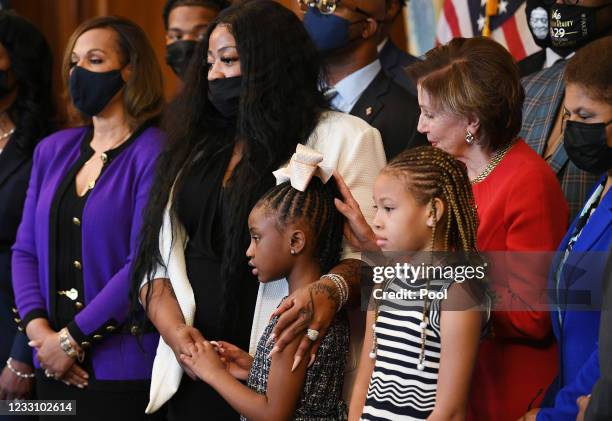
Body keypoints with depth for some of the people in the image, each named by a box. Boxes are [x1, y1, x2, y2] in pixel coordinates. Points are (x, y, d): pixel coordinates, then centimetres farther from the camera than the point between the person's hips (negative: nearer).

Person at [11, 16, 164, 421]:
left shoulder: (155, 153, -9)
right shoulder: (54, 150, 10)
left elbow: (144, 264, -15)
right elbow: (25, 250, 9)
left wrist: (71, 339, -14)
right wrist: (38, 328, -7)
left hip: (124, 368, -6)